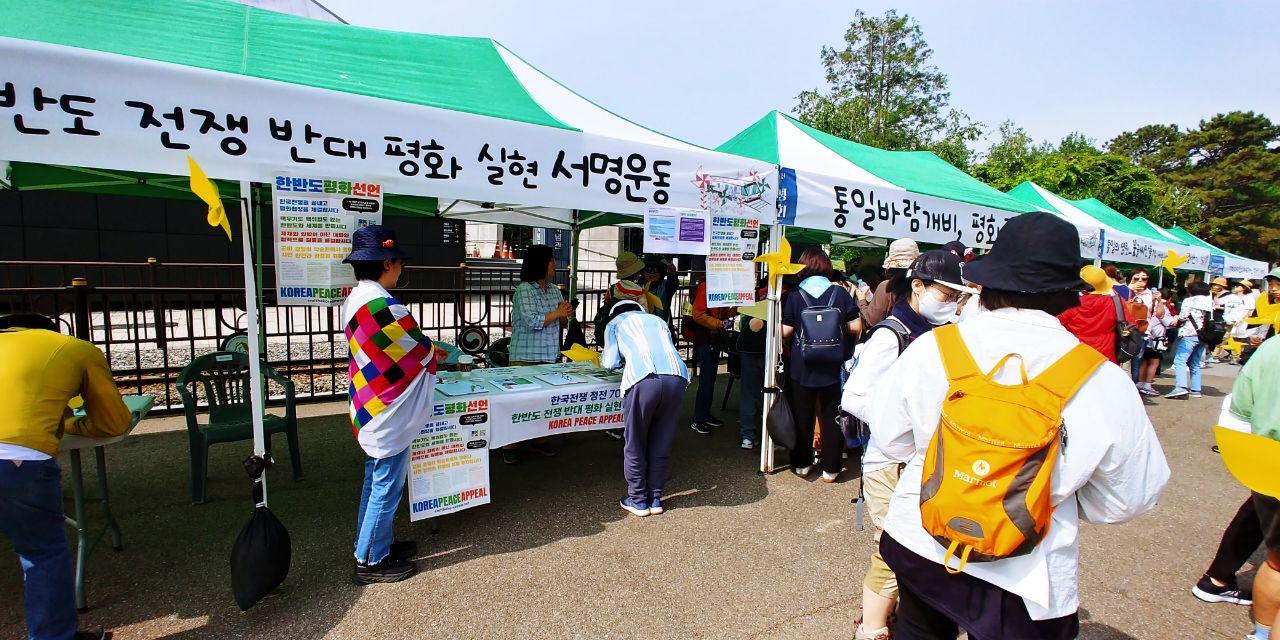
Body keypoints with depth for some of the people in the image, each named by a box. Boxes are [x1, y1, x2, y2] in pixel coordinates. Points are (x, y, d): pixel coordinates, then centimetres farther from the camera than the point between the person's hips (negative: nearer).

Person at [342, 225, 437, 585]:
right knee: (387, 487, 5)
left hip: (370, 409, 10)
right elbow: (422, 351, -15)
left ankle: (377, 543, 37)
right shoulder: (384, 305, -26)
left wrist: (425, 349, 12)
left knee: (375, 482, 21)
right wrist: (438, 354, 6)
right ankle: (370, 562, 20)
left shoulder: (354, 299, 6)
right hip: (390, 414, -10)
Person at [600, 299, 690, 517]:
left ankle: (638, 500, 24)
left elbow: (610, 362, 15)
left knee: (634, 444, 14)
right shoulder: (658, 320, 35)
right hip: (676, 378, 4)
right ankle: (655, 498, 27)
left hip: (643, 379, -4)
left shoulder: (615, 323, 24)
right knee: (661, 444, 17)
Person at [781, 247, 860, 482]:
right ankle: (830, 469, 19)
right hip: (833, 366, 0)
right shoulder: (840, 292, -3)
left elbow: (785, 332, -7)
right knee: (831, 417, 10)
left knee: (802, 417, 11)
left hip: (802, 366, 0)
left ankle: (802, 465, 22)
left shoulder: (795, 296, -6)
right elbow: (855, 327, -3)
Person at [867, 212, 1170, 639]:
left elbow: (890, 439, -4)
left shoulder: (931, 348, -16)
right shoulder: (1103, 382, -17)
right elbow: (1128, 499, -4)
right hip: (1027, 581, -1)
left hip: (919, 544, 1)